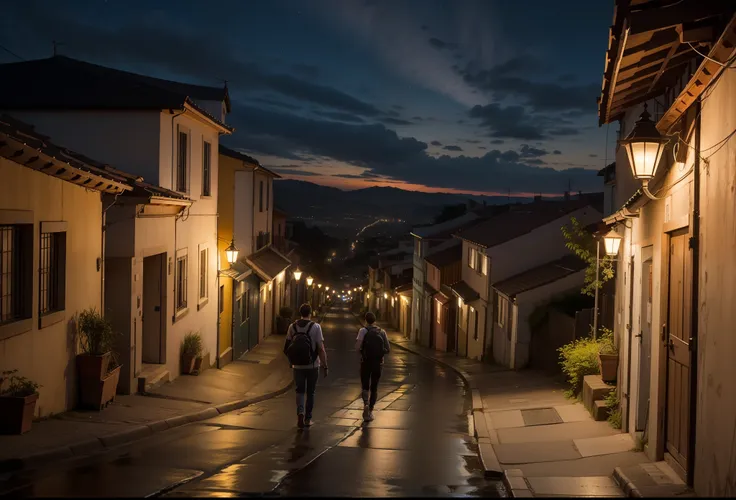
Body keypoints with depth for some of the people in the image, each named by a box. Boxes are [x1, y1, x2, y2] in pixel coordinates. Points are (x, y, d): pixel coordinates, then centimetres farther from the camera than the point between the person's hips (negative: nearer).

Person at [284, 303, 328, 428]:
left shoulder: (292, 327, -2)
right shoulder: (315, 327, -11)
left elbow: (287, 348, 4)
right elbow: (321, 349, -14)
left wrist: (291, 360, 22)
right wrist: (325, 366, -8)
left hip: (297, 366, 2)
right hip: (312, 366, -2)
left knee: (300, 391, 10)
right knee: (310, 392, 13)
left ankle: (300, 413, -14)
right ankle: (308, 418, 19)